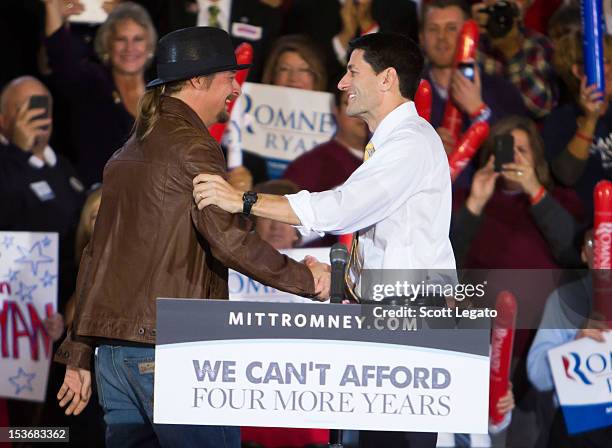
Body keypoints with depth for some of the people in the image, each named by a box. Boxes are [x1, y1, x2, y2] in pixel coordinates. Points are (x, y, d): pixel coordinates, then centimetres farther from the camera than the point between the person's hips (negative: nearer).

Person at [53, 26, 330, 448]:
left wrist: (78, 355, 23)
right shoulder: (192, 147, -9)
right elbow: (230, 240, -20)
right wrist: (306, 279, -8)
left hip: (113, 350, 9)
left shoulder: (127, 154, 18)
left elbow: (95, 256, 20)